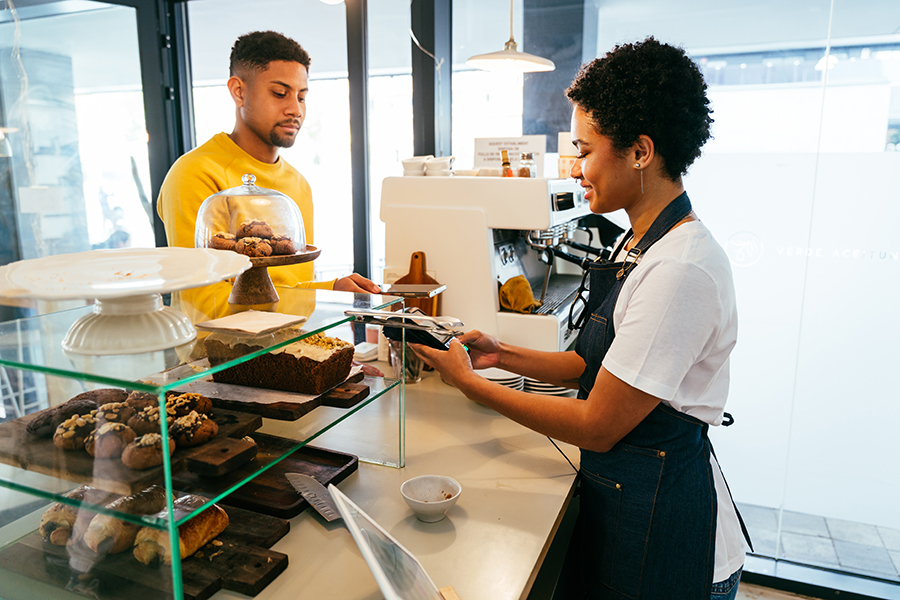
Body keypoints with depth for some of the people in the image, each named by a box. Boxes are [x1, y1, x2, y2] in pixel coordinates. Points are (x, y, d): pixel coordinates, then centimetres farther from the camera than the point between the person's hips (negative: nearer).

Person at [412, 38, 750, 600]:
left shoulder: (680, 270, -27)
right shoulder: (641, 246, 4)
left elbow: (598, 427, -23)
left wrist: (469, 381, -17)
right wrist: (503, 354, -1)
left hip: (661, 527, -8)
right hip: (619, 491, 8)